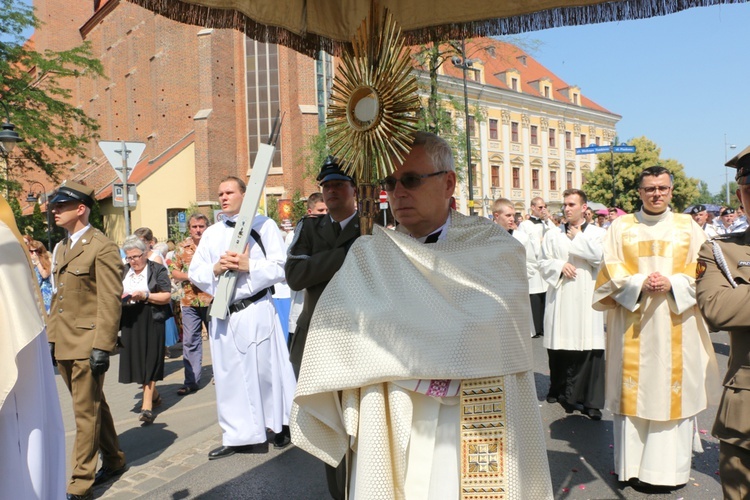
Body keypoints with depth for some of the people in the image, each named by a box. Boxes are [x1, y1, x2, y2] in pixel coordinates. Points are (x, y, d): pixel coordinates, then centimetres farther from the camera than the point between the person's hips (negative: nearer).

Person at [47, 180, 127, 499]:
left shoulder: (103, 248, -12)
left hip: (87, 344, -8)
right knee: (94, 406, 18)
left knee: (86, 413, 0)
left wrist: (102, 347, -19)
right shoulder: (60, 248, 14)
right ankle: (114, 460, 33)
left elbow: (110, 301, -16)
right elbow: (57, 298, 17)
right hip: (63, 345, 8)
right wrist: (51, 338, 14)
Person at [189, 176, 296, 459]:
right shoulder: (212, 233, 15)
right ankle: (237, 435, 22)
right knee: (229, 374, 9)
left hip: (256, 310, -4)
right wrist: (215, 269, -10)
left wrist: (249, 266, -19)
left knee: (266, 369, 2)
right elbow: (194, 273, 11)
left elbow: (281, 266, -6)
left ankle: (280, 425, 23)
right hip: (222, 314, 5)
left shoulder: (263, 225, 2)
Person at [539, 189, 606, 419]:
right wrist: (560, 265, -8)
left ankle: (591, 401, 0)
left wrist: (578, 238, -1)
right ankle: (559, 390, 23)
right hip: (560, 299, 2)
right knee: (558, 346, 4)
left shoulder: (598, 233, 8)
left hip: (587, 299, -2)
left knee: (589, 350, -6)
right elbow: (543, 263, 11)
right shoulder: (552, 235, 13)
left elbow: (600, 257, -9)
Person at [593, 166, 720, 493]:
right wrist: (639, 284, -15)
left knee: (673, 391, 2)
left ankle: (670, 467, 13)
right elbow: (610, 271, 2)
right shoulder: (621, 227, 8)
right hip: (633, 325, 0)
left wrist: (671, 284, -13)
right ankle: (633, 465, 11)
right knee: (634, 391, 1)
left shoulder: (688, 227, 10)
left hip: (675, 326, 1)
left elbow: (701, 270, 5)